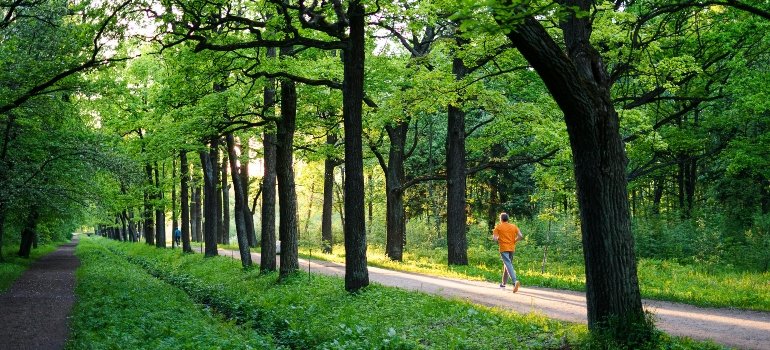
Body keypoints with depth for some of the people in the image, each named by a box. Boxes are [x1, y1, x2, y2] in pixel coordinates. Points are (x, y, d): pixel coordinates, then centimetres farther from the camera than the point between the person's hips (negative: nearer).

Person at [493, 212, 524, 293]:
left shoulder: (498, 227, 0)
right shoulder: (514, 226, 10)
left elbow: (495, 238, -9)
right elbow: (521, 236, 0)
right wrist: (514, 241, 13)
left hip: (503, 248, -5)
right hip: (512, 248, 5)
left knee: (508, 265, -15)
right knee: (506, 264, 20)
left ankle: (515, 281, -35)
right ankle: (503, 283, 29)